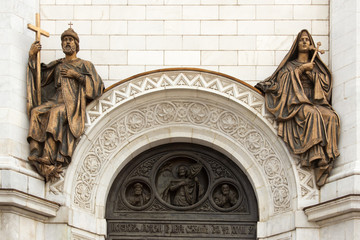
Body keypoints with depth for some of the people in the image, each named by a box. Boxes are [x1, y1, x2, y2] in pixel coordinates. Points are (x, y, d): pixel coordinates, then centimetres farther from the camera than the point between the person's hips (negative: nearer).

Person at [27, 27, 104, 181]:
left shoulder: (85, 65, 18)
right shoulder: (57, 65, 28)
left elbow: (97, 86, 5)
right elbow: (38, 76, 18)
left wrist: (76, 75, -1)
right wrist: (32, 56, 7)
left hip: (72, 105, -4)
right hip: (55, 101, 4)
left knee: (56, 113, -37)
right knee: (36, 112, -30)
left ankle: (48, 159, -45)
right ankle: (36, 153, -40)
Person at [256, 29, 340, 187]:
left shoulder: (316, 66, 28)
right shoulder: (290, 65, 23)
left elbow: (325, 84, 15)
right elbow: (283, 79, 5)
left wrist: (311, 73, 2)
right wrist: (301, 69, -1)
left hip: (315, 101, 3)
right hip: (297, 102, -3)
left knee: (331, 117, -33)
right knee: (312, 114, -39)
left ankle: (326, 155, -41)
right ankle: (315, 154, -46)